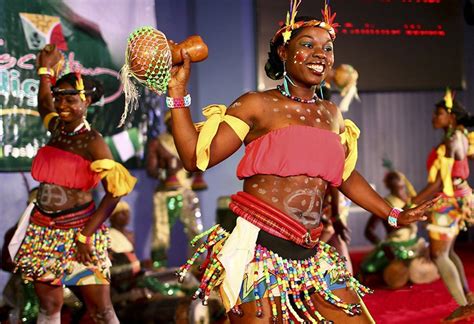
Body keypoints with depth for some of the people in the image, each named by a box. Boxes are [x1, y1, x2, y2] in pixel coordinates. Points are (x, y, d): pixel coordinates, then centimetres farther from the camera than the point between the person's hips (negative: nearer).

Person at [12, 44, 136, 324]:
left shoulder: (93, 142, -11)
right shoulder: (57, 128, 7)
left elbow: (115, 192, -16)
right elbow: (44, 104, 33)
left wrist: (86, 235, -19)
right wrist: (46, 70, 31)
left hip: (78, 229, -6)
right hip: (44, 229, 6)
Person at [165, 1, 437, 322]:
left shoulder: (331, 114, 16)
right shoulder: (258, 105, -1)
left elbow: (348, 176, 27)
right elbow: (197, 157, -6)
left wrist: (394, 215, 28)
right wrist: (179, 91, -10)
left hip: (312, 257, 6)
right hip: (258, 250, -6)